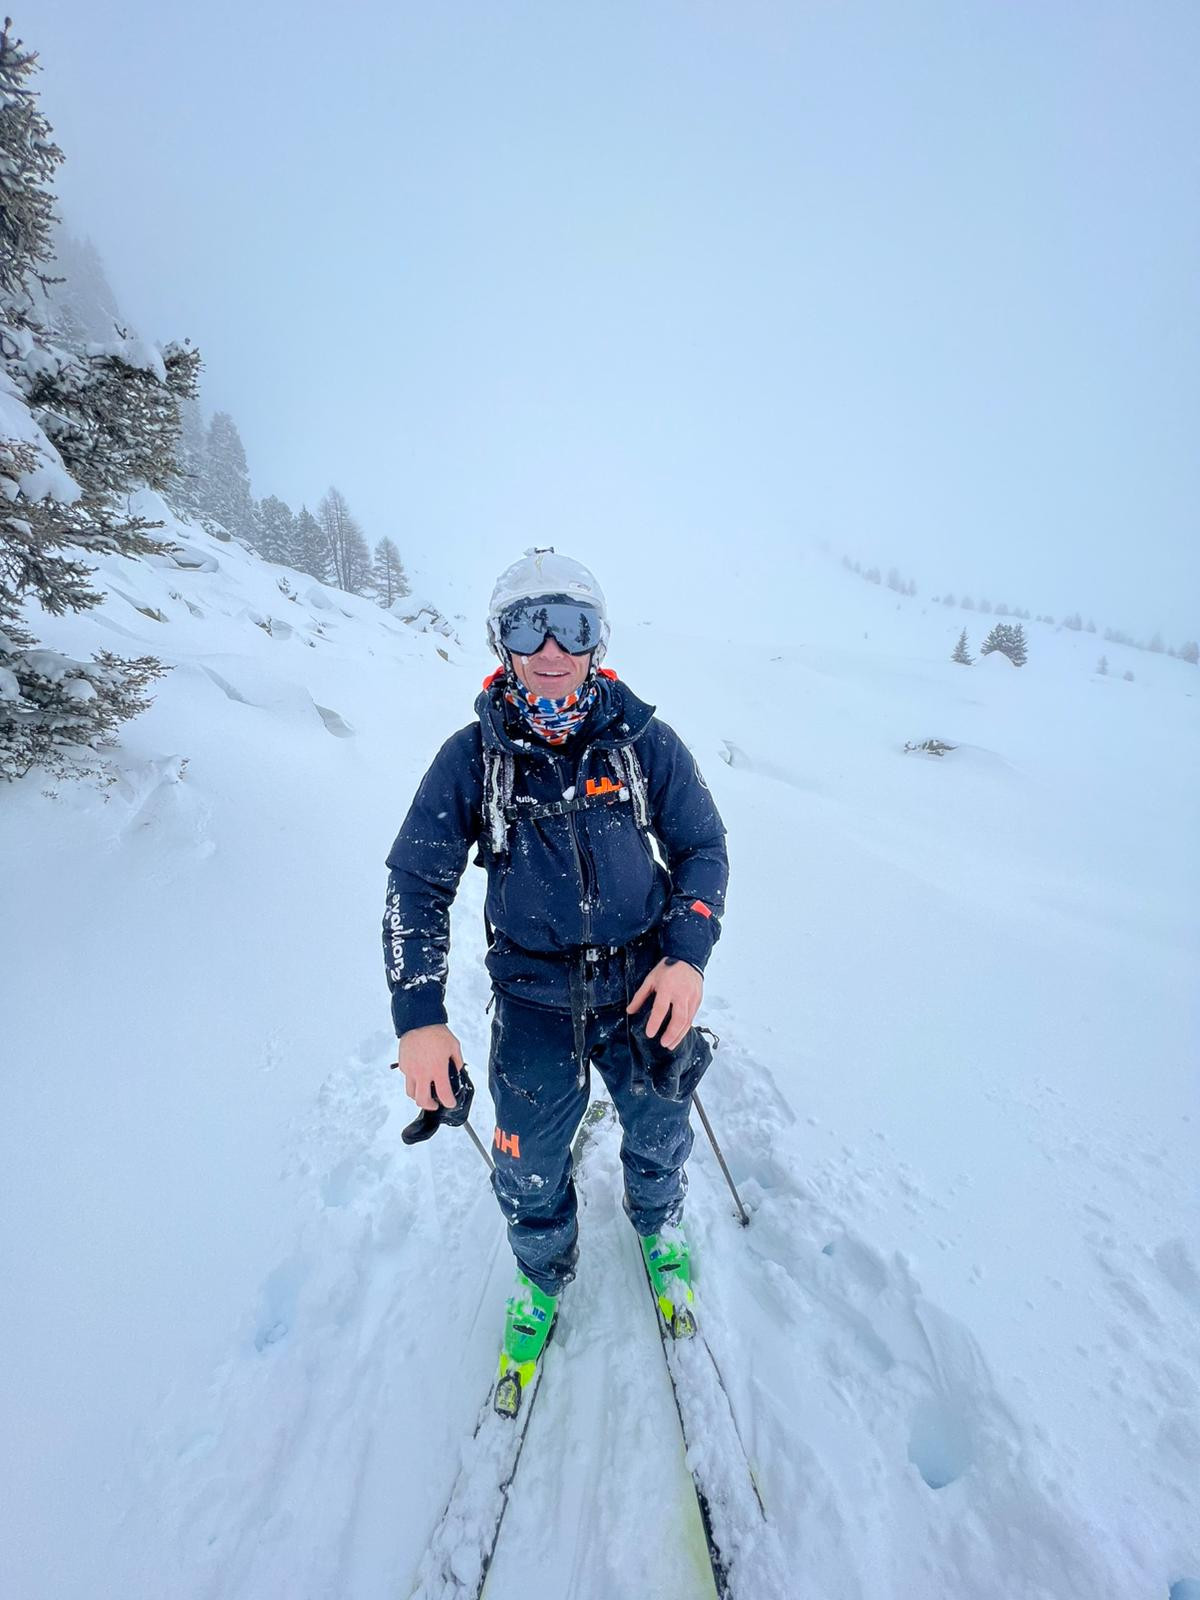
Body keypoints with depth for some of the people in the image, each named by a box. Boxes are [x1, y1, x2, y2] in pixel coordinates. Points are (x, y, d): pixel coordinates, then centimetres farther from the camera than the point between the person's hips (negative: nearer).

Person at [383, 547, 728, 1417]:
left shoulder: (644, 742, -11)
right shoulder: (473, 754, -11)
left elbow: (703, 848, -1)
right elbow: (417, 881, -6)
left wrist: (688, 956, -15)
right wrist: (418, 1017, -12)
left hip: (643, 987, 1)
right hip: (534, 999, 0)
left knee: (658, 1133, 22)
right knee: (528, 1170, 14)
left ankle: (658, 1227, 58)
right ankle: (544, 1278, 49)